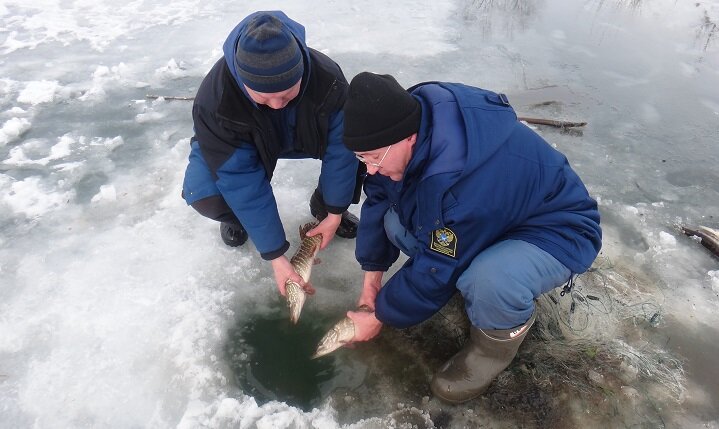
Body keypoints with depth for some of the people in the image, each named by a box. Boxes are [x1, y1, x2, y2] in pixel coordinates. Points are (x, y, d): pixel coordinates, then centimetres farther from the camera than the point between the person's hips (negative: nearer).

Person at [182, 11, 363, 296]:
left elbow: (340, 149, -23)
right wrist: (275, 257, -32)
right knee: (203, 195, -31)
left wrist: (333, 214, -18)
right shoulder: (214, 101, -39)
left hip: (304, 137, 2)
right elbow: (243, 184, -35)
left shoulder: (328, 78, -35)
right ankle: (236, 218, 8)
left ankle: (322, 208, 5)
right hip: (238, 148, -1)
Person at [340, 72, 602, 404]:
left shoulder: (461, 179, -39)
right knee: (395, 223, -11)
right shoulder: (407, 122, -15)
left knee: (489, 281, -39)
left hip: (555, 231, -7)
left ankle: (500, 337, -4)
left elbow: (436, 271, -27)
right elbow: (378, 199, -4)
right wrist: (372, 276, -2)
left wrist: (379, 316, -11)